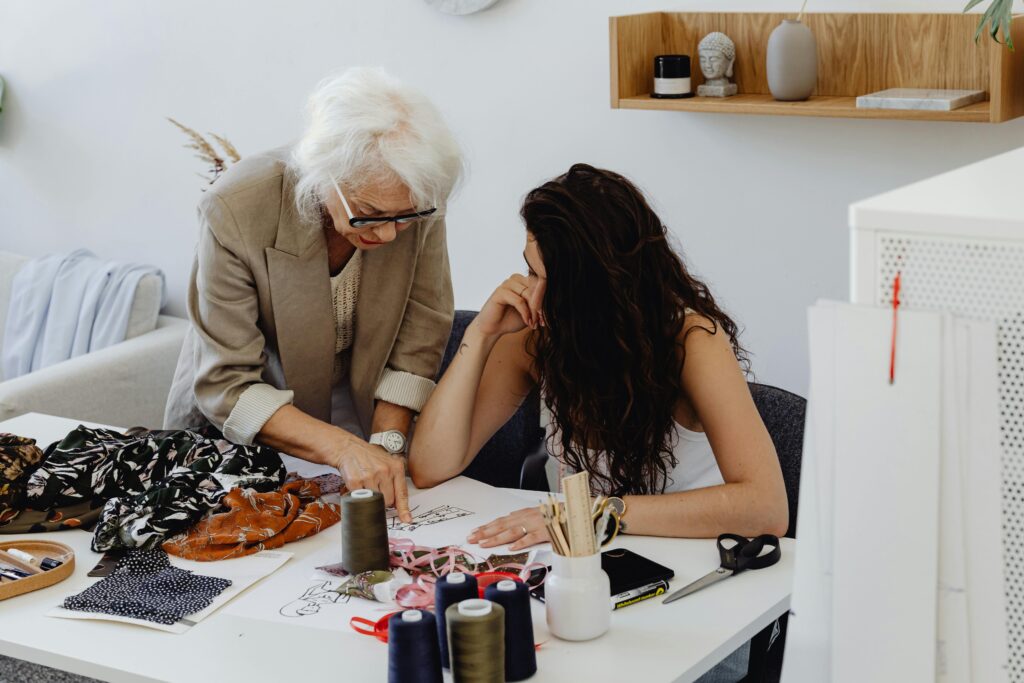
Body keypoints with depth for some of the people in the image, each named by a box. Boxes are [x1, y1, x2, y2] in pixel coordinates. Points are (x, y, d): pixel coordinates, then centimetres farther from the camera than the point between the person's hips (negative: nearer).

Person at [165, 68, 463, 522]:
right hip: (237, 432, -1)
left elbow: (416, 345, -6)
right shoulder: (236, 210, -24)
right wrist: (342, 448, -33)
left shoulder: (417, 202, -16)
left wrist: (385, 443, -19)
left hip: (359, 413, 1)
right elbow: (227, 387, -22)